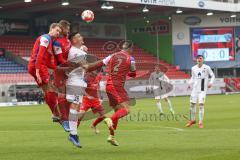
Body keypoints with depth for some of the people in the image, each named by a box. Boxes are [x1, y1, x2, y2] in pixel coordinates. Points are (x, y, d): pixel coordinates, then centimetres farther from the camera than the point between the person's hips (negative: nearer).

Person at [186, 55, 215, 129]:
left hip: (203, 89, -4)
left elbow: (212, 76, 2)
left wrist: (211, 82, -15)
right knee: (192, 104, 6)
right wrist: (190, 83, 2)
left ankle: (201, 122, -4)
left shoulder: (206, 68, -5)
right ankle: (192, 120, 25)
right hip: (195, 89, 4)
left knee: (201, 104, -11)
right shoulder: (193, 68, 5)